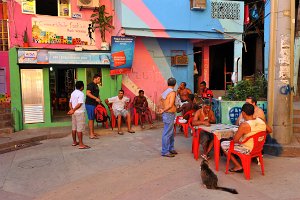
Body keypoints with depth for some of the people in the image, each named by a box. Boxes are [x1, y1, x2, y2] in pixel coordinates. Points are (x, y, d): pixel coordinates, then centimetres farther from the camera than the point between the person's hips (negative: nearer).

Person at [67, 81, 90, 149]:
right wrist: (73, 110, -15)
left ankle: (74, 142, 26)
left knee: (74, 128, 15)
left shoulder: (73, 93, 12)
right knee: (80, 129, -7)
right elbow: (79, 104, -22)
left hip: (74, 113, 9)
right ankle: (81, 144, -5)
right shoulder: (81, 94, -14)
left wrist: (71, 109, -1)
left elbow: (70, 103, 11)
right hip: (80, 113, -8)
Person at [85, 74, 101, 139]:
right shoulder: (90, 84, -10)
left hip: (94, 104, 9)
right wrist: (96, 98, -24)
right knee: (91, 119, -7)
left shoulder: (96, 86, 19)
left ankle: (93, 133, 20)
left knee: (92, 119, 13)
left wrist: (99, 99, 12)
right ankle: (91, 135, -4)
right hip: (90, 104, -9)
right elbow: (88, 93, -21)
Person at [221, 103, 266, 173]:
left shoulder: (244, 125, -27)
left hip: (248, 150, -8)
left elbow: (235, 140, -22)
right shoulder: (261, 121, -6)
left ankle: (238, 166, 6)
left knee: (223, 144, 5)